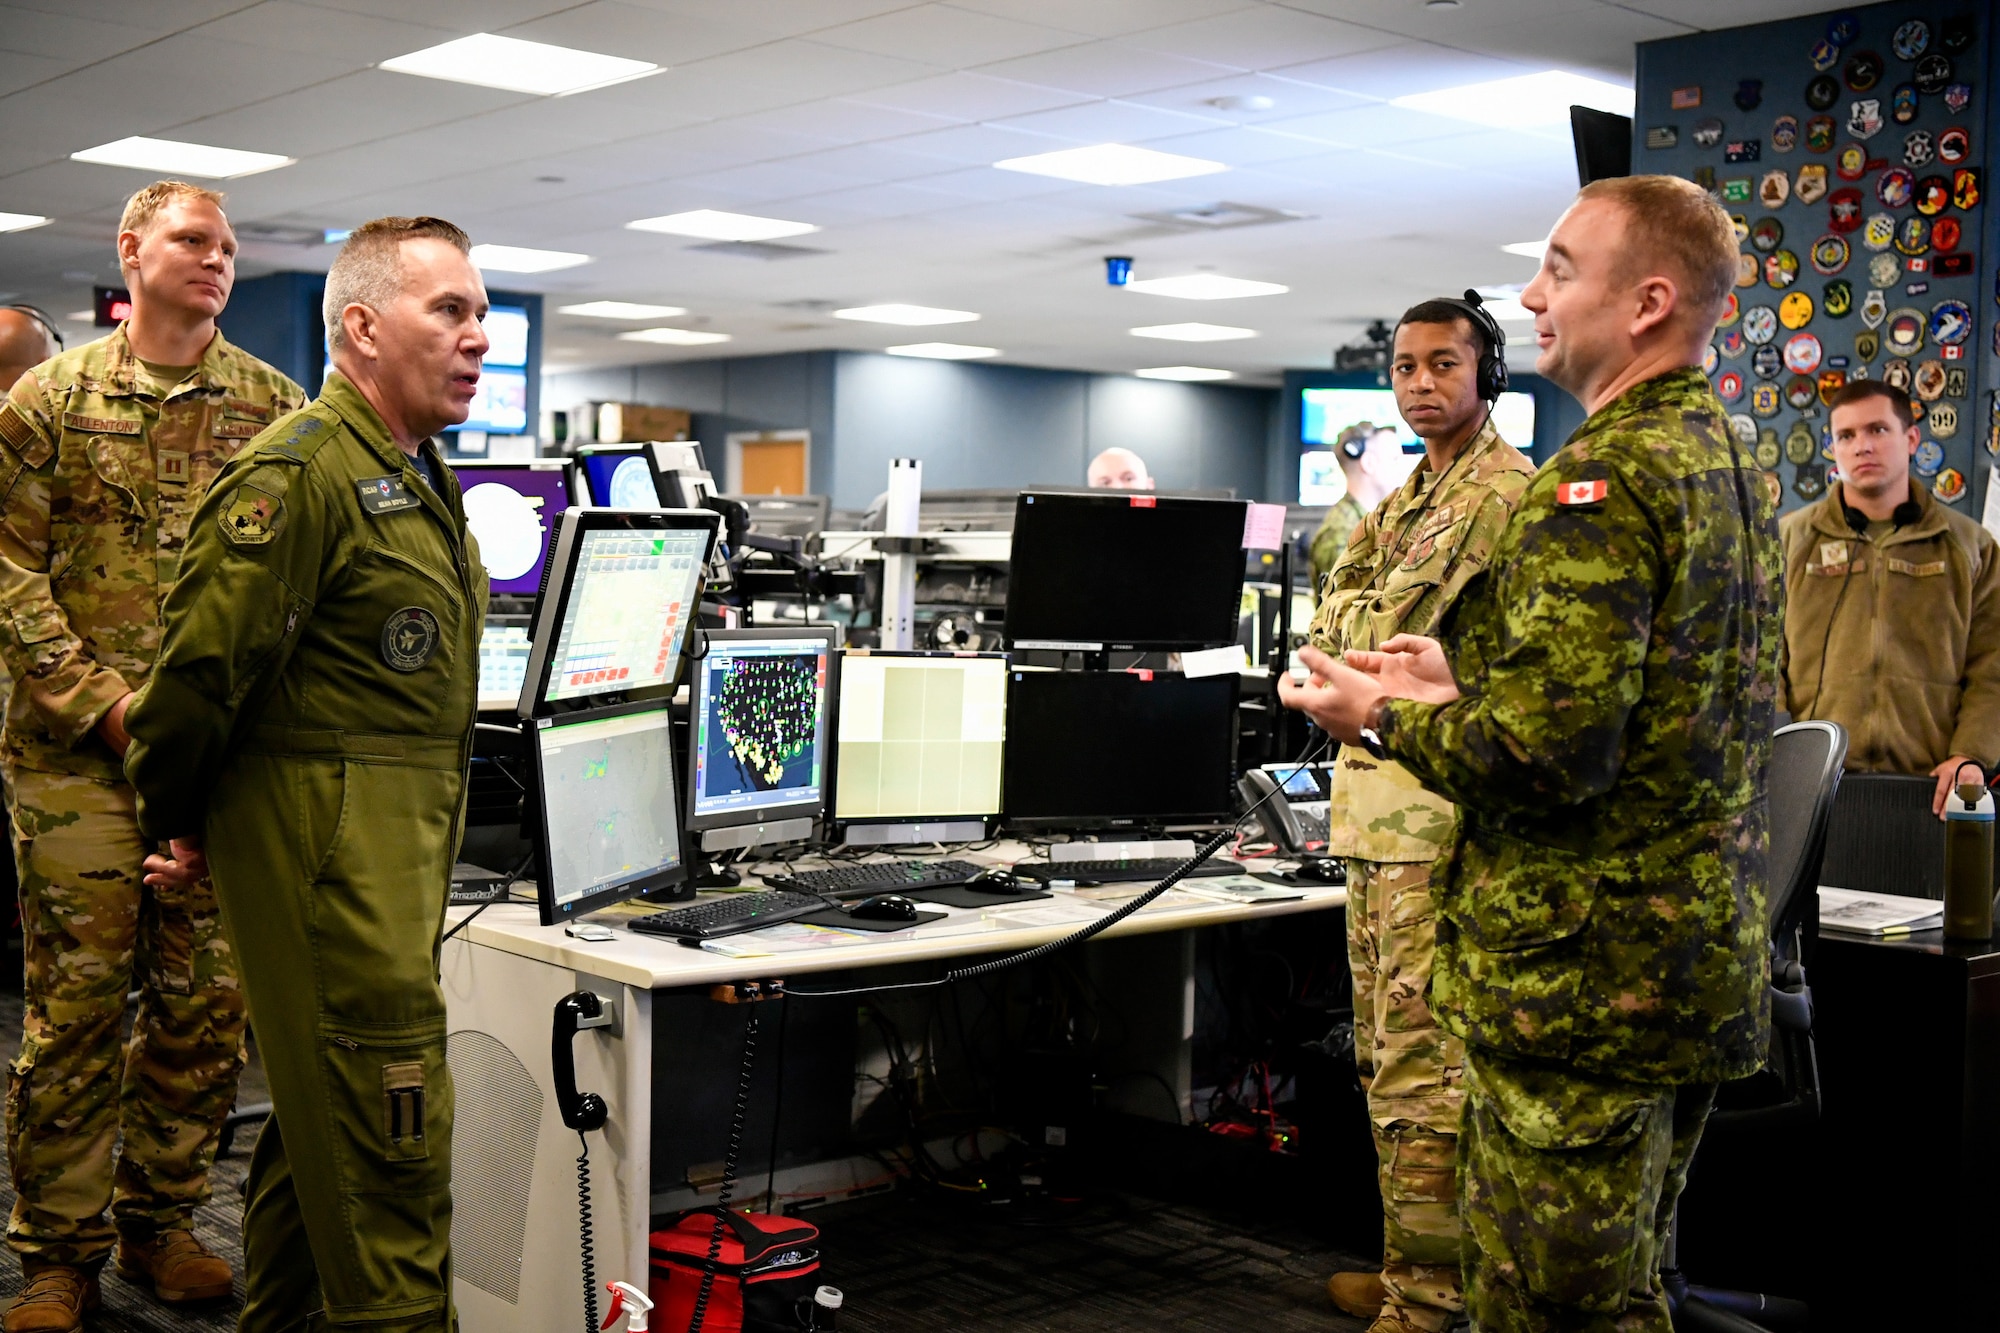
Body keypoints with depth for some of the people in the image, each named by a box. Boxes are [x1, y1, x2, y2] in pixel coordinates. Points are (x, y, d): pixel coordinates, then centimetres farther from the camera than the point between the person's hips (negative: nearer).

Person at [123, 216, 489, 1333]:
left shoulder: (421, 479, 18)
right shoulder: (301, 472, -15)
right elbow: (204, 660, -18)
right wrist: (181, 820, -5)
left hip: (402, 850, 10)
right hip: (330, 850, -10)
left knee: (322, 1118, 19)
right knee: (392, 1143, -7)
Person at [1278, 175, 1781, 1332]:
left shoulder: (1604, 478, -19)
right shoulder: (1739, 468, 13)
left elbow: (1548, 753, -26)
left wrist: (1386, 718, -9)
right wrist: (1467, 690, 15)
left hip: (1586, 978, -10)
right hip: (1705, 973, 10)